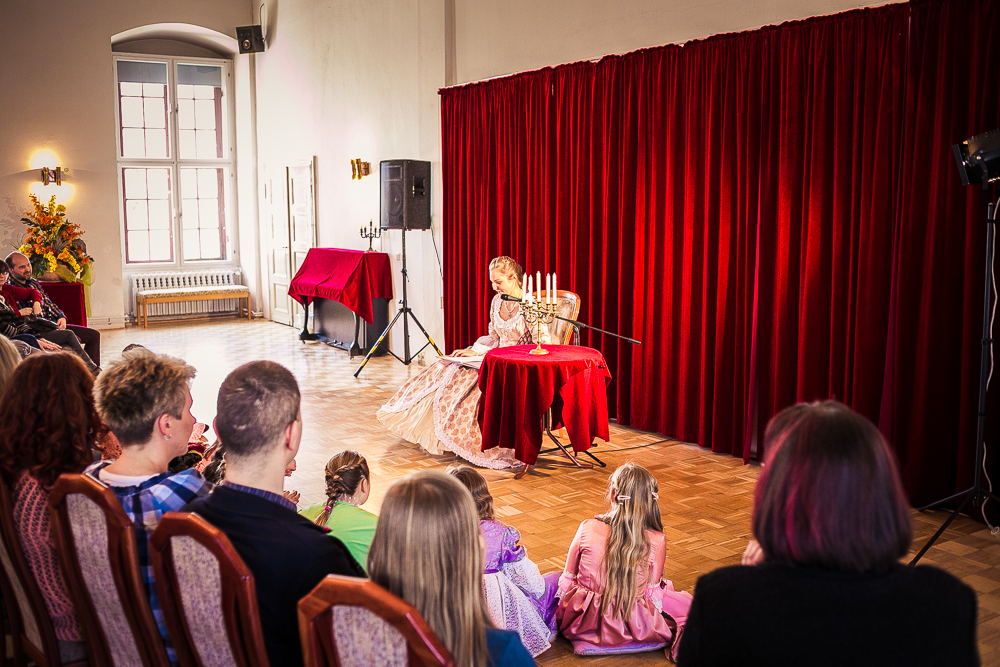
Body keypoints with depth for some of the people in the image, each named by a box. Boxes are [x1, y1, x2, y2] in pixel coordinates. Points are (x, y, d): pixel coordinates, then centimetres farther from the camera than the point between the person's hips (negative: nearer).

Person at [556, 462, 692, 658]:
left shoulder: (587, 528, -10)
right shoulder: (656, 541, -14)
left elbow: (568, 578, 1)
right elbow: (652, 592, -2)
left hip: (581, 622, -1)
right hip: (630, 626, 1)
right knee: (686, 602, 25)